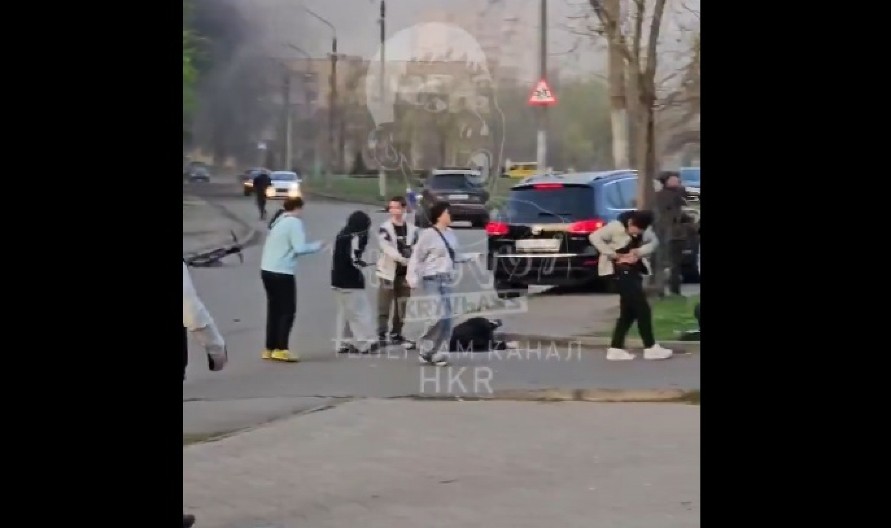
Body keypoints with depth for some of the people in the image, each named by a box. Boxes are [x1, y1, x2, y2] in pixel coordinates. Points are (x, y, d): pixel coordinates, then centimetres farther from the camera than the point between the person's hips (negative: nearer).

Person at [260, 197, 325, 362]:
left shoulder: (278, 222, 15)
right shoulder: (294, 222, -10)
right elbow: (299, 248, -18)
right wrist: (316, 246, -1)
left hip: (267, 270, 8)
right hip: (282, 272, -8)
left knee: (274, 310, 13)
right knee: (288, 311, -2)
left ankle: (270, 349, 14)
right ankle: (281, 349, -8)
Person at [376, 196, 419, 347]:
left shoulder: (412, 229, 7)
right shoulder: (385, 228, -4)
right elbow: (386, 247, -18)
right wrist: (401, 258, -30)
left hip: (405, 273, 4)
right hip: (389, 272, -4)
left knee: (401, 306, 10)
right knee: (384, 306, -6)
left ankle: (396, 334, 19)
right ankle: (381, 335, -5)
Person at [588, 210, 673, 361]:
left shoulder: (644, 230, -1)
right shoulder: (616, 226, -19)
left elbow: (654, 241, 5)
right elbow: (594, 237, -19)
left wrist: (639, 251, -14)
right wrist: (613, 254, -20)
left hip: (634, 270, 8)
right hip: (620, 271, -8)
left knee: (629, 311, 8)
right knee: (642, 308, -10)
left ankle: (616, 349, 12)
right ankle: (650, 348, -4)